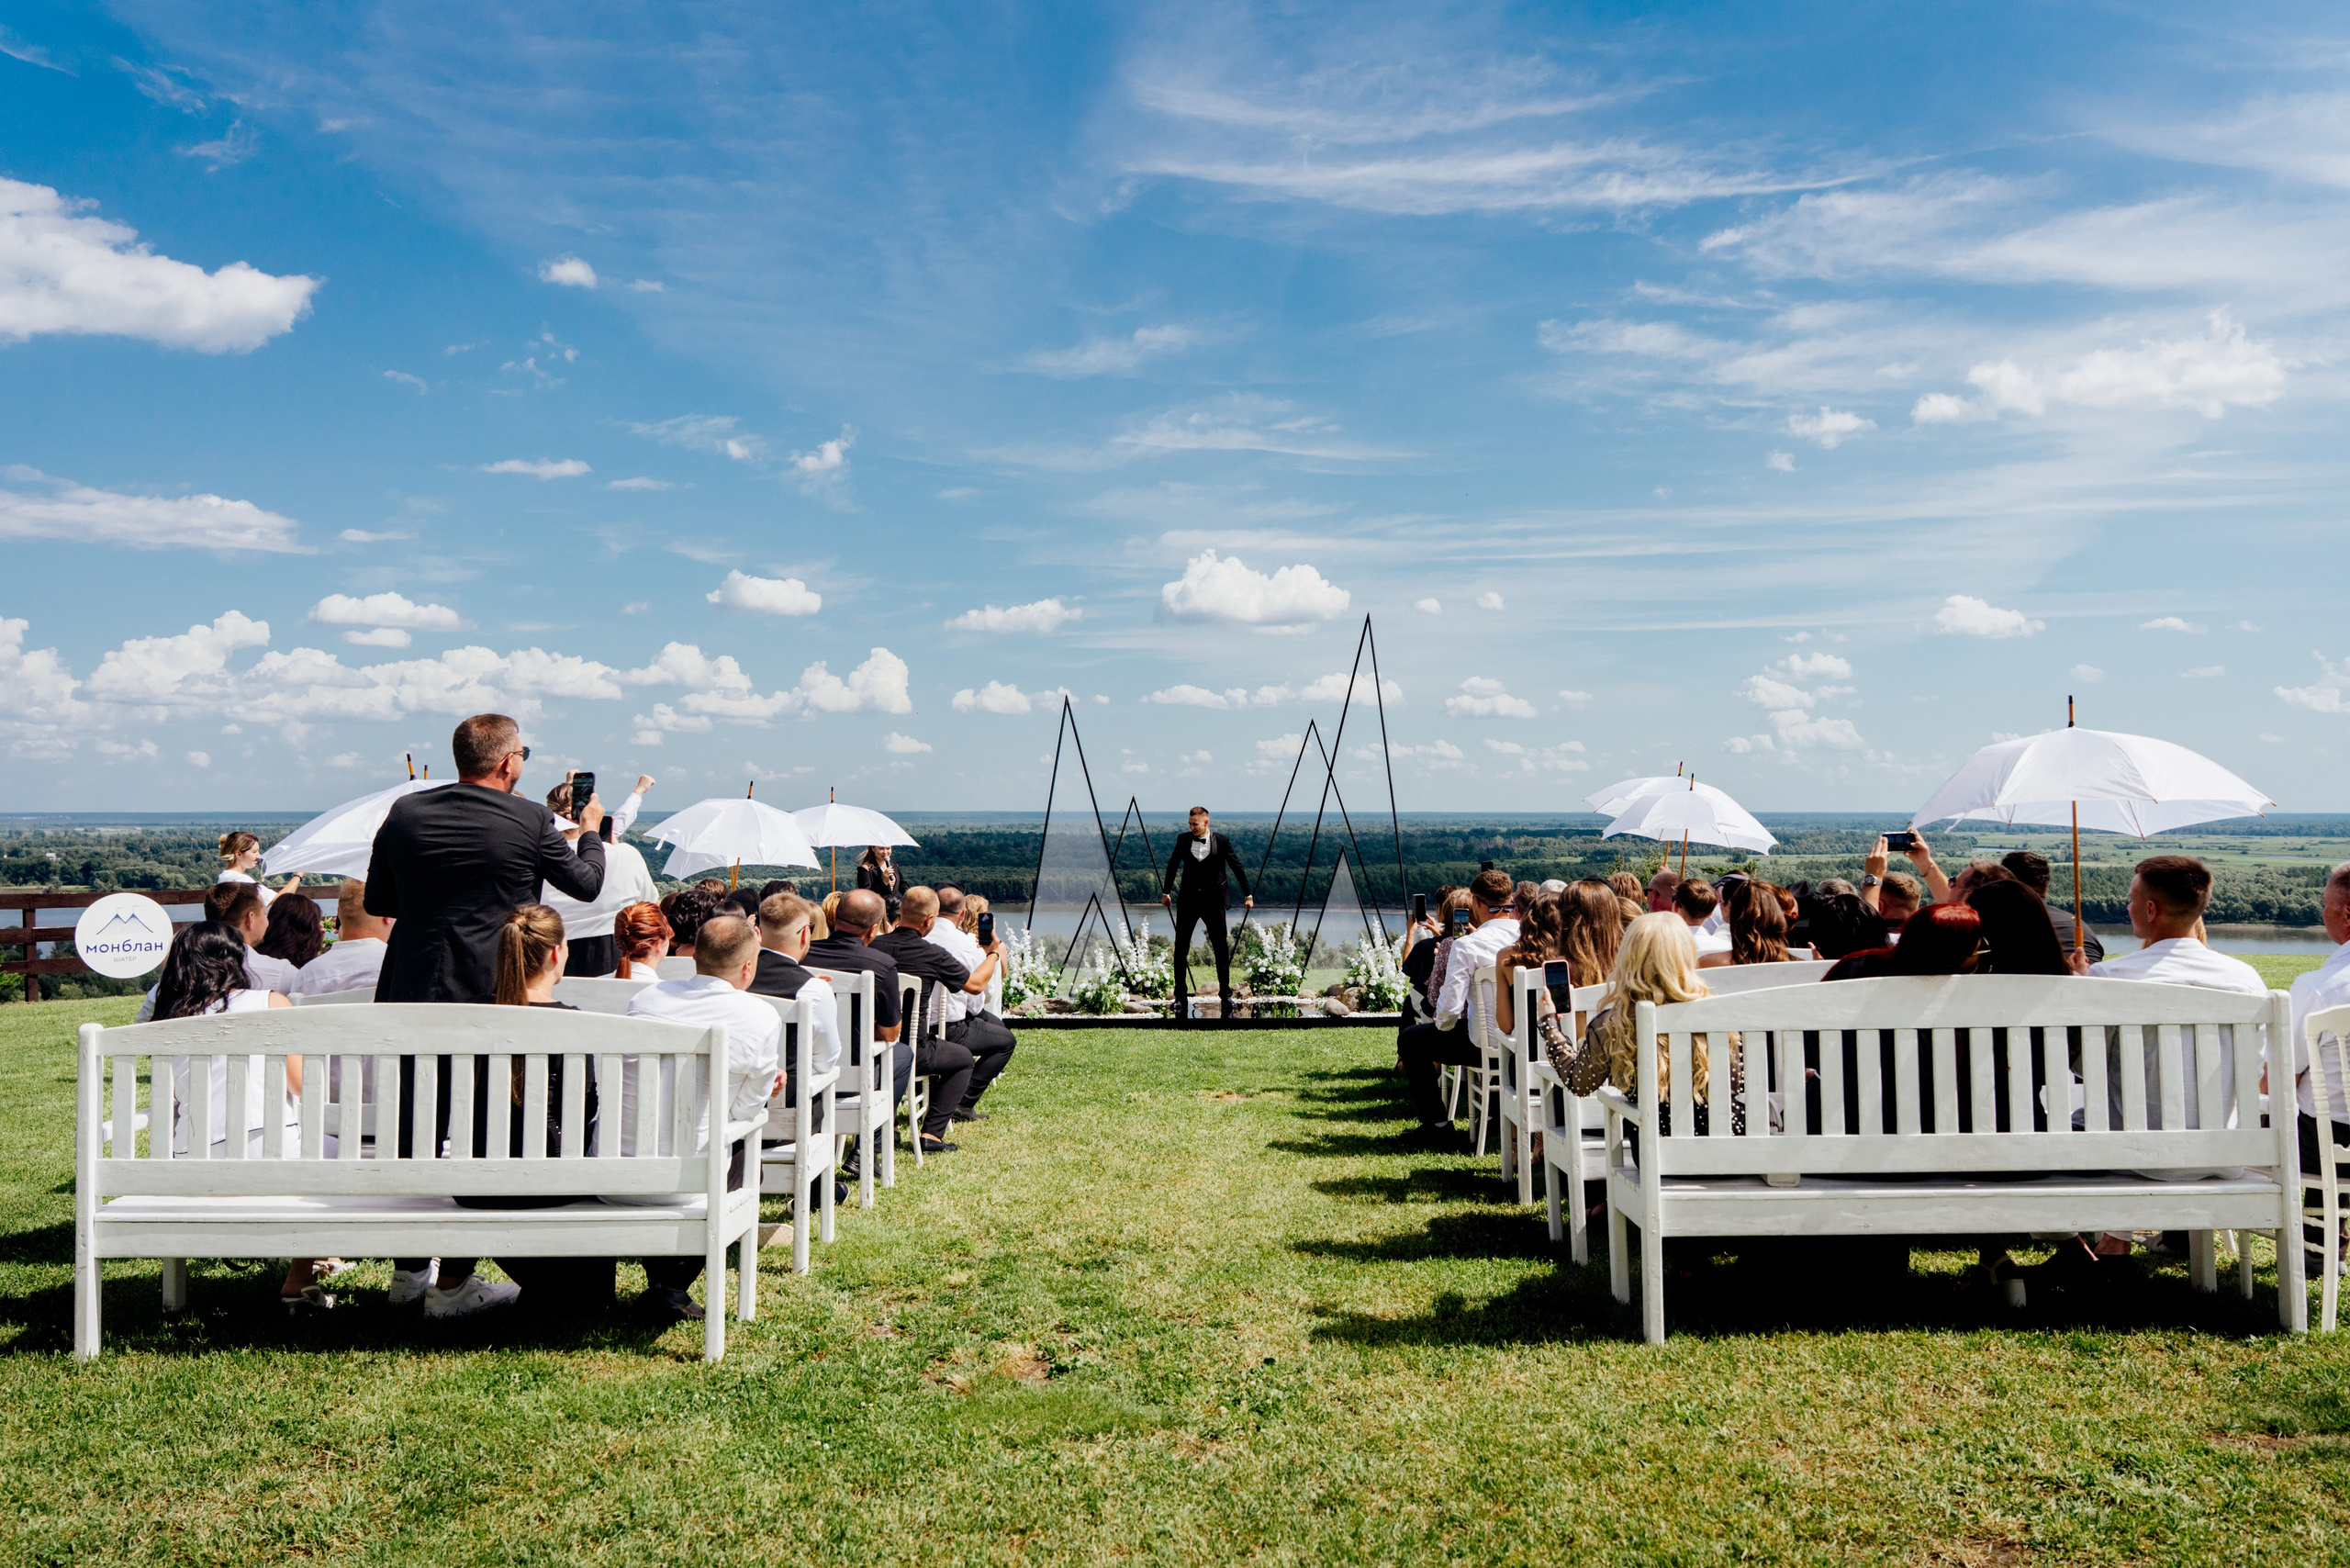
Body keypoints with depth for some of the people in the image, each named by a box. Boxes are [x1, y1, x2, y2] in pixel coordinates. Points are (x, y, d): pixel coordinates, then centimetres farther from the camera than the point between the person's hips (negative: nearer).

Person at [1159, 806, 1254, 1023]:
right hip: (1188, 900, 1)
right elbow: (1172, 865, 12)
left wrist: (1248, 894, 2)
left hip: (1213, 900, -1)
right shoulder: (1183, 840, 0)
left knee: (1221, 947, 2)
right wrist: (1166, 892, 16)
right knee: (1181, 947, 1)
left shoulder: (1221, 841, -5)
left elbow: (1237, 867, 1)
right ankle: (1181, 995, 9)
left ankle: (1225, 994, 12)